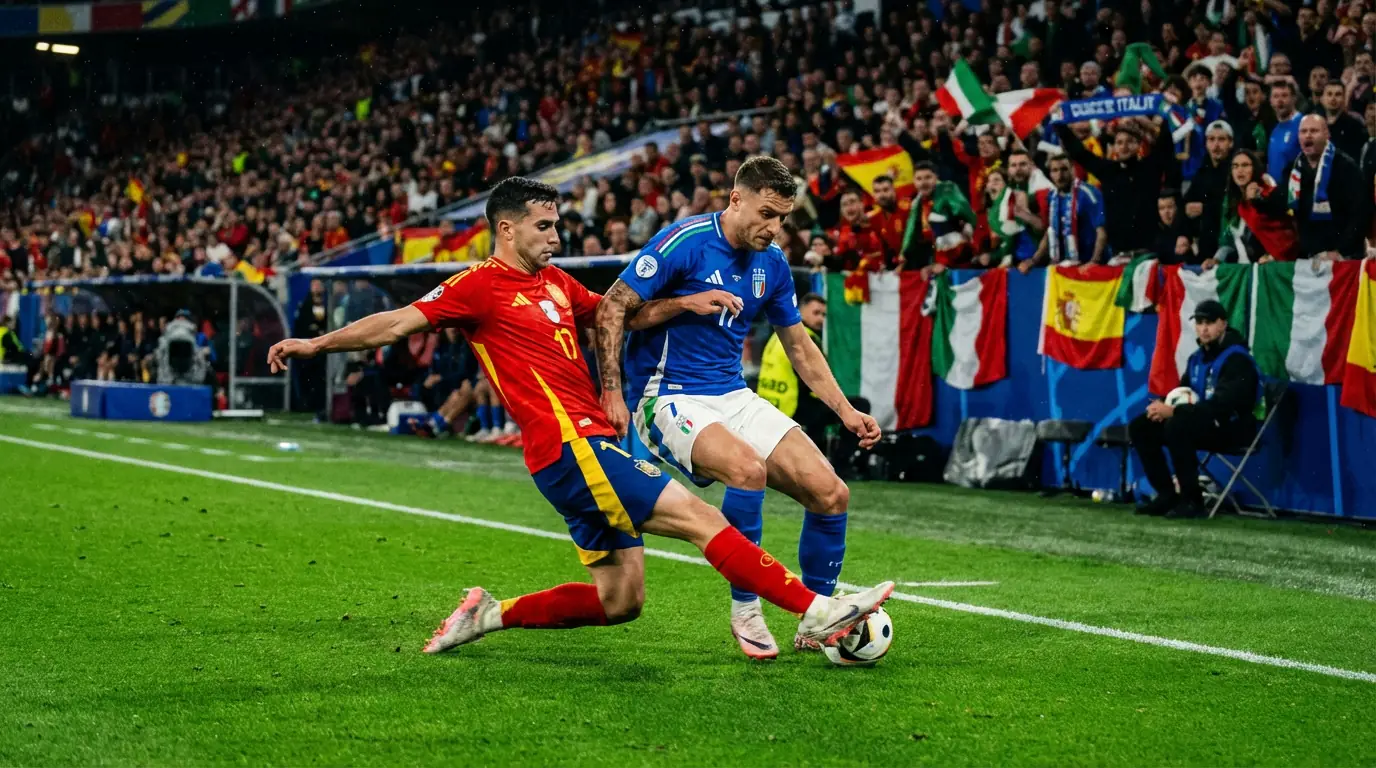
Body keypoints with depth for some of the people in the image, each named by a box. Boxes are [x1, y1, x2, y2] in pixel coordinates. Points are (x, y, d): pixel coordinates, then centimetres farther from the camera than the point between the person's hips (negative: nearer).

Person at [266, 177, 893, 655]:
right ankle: (817, 612, -15)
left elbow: (619, 316, 29)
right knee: (699, 517, -14)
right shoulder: (481, 285, -4)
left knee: (619, 600, 10)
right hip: (570, 444, -9)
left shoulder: (555, 282, 19)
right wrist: (318, 344, -17)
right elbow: (401, 322, -8)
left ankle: (488, 615, 19)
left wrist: (685, 305, 14)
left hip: (592, 447, 9)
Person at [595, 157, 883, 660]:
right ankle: (745, 610, -17)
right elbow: (612, 308, -13)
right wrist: (611, 393, -20)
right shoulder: (684, 243, -14)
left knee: (831, 494, -7)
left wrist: (845, 410, 11)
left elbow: (799, 345, 19)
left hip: (734, 396, 7)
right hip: (669, 398, -7)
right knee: (748, 469, -35)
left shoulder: (772, 264, 6)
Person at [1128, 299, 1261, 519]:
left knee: (1177, 425, -34)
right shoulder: (1197, 358, 12)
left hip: (1232, 427, -9)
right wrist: (1163, 406, -8)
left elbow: (1222, 405, -27)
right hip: (1203, 422, 9)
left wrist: (1174, 411, -30)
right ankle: (1167, 494, -1)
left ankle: (1192, 501, -27)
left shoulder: (1236, 359, -15)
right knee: (1140, 426, -2)